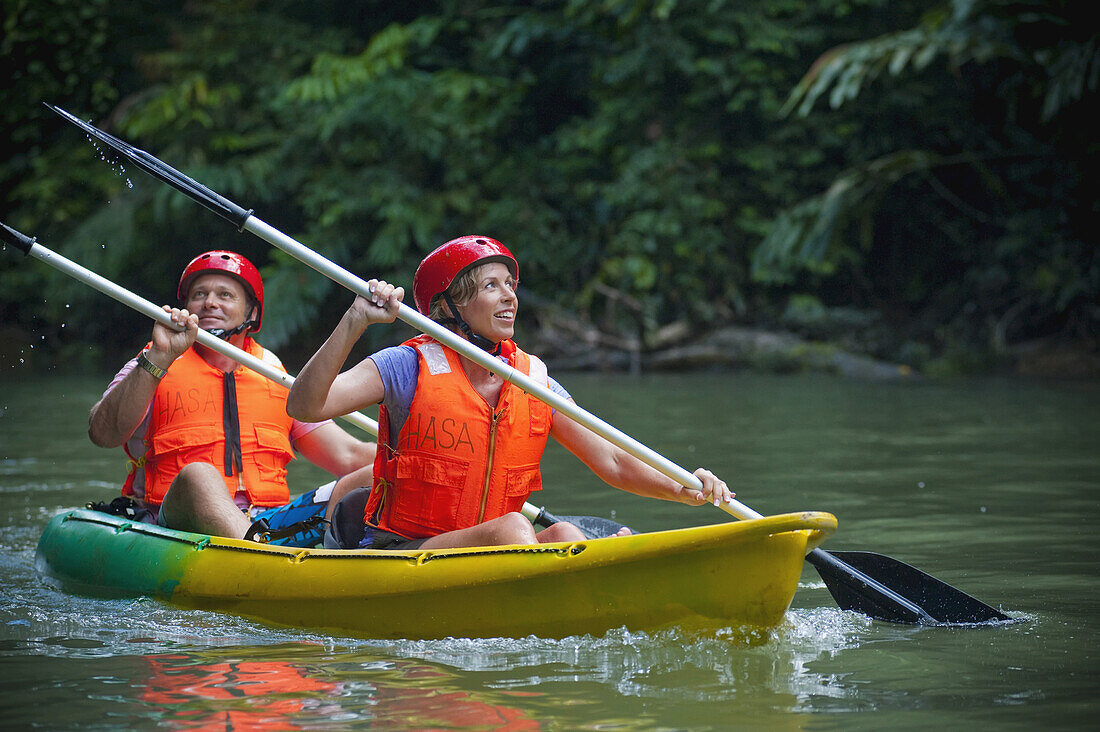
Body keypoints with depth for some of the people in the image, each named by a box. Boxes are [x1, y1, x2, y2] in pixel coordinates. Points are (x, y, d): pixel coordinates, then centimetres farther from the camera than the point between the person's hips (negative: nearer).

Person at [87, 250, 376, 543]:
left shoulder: (279, 378, 20)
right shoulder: (152, 370, 10)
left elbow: (347, 455, 16)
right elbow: (103, 433, -9)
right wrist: (158, 357, -18)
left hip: (268, 527, 4)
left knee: (369, 480, -17)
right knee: (198, 475, -36)